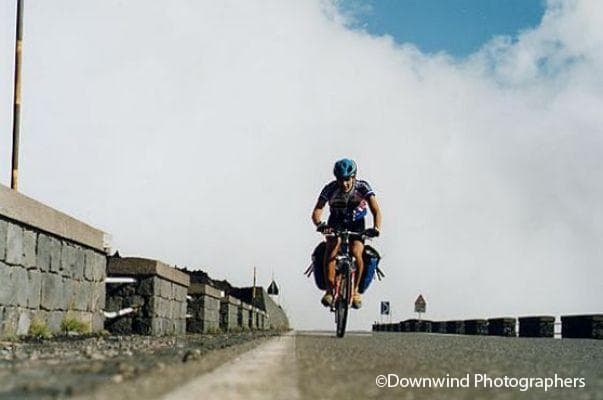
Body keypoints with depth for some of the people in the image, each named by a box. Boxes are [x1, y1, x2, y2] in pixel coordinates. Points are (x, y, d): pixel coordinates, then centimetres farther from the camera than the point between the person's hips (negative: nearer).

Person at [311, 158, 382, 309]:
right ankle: (329, 290, -20)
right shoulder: (330, 189, -24)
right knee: (331, 250, -27)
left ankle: (355, 290, -4)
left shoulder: (362, 187, -24)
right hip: (336, 223, 0)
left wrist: (376, 228, -50)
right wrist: (320, 225, -53)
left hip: (356, 225, 0)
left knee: (357, 253, -25)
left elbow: (376, 210, -31)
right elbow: (317, 211, -31)